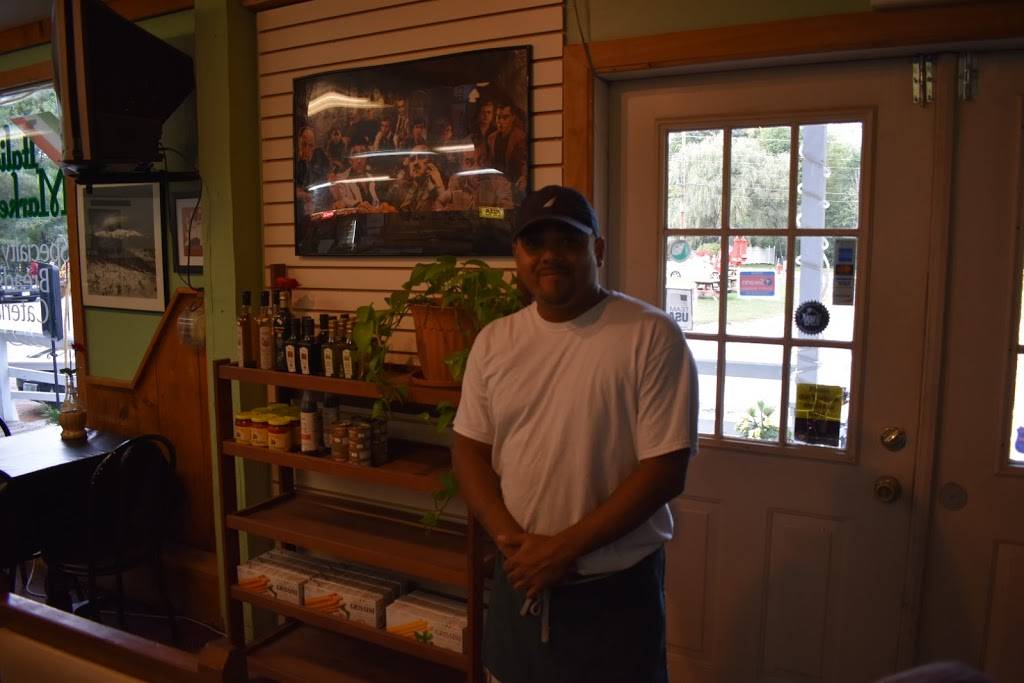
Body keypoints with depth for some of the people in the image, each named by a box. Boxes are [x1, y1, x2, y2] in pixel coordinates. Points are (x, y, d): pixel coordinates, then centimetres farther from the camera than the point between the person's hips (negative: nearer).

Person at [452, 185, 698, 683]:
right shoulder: (493, 341, 0)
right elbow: (469, 451, 4)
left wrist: (564, 548, -17)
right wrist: (510, 539, -11)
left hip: (615, 590, -4)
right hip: (518, 579, 4)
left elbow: (665, 471, -16)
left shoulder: (652, 336, -14)